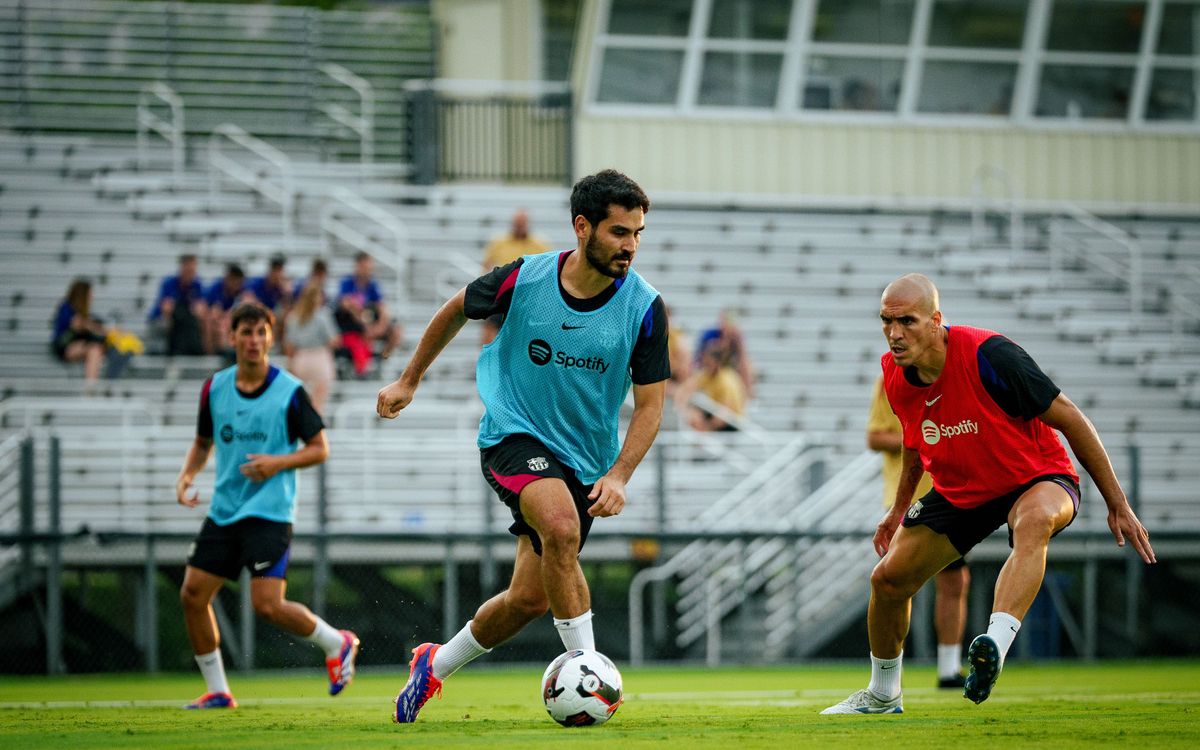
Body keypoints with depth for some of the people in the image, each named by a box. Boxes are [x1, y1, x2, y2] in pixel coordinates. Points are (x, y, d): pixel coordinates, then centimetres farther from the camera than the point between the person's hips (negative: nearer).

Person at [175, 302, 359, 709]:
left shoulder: (290, 392, -7)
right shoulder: (215, 388, 6)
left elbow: (320, 447, -1)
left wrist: (278, 463, -17)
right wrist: (187, 475, 0)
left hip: (269, 512, -5)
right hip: (223, 511, 5)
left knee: (267, 604, -15)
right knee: (193, 595, -2)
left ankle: (337, 644, 10)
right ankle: (217, 691, 11)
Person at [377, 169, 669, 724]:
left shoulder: (644, 308, -11)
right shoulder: (523, 279, -13)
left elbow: (650, 404, -5)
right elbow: (457, 310, 8)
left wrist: (618, 476, -19)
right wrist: (408, 382, 16)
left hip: (586, 461, 3)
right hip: (514, 435, -3)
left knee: (529, 598, 3)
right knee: (562, 524, -33)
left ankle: (435, 665, 30)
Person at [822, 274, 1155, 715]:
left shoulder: (987, 355, -29)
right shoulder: (895, 376, -10)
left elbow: (1068, 417, -21)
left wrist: (1118, 505, -17)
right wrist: (900, 506, 23)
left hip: (1036, 480, -6)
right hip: (958, 492, 6)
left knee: (1034, 520, -41)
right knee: (888, 580, 2)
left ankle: (994, 648, -58)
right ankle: (882, 696, 28)